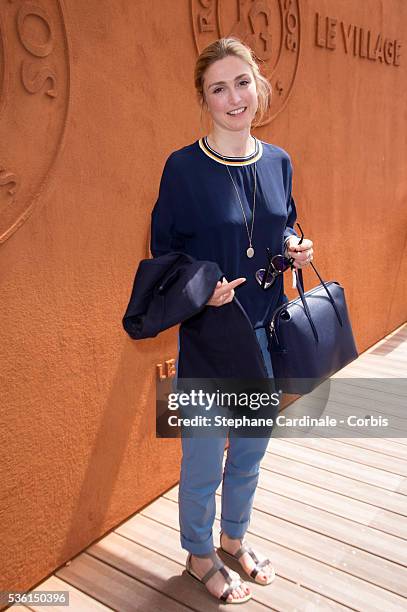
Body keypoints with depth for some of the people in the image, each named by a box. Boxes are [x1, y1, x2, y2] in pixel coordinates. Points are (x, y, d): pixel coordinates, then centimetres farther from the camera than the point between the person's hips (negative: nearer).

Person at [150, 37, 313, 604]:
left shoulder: (278, 162, 3)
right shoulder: (184, 166, -12)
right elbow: (164, 250, -5)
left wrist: (294, 248, -6)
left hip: (266, 331, 5)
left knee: (251, 450, 20)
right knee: (204, 458, 10)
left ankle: (234, 539, 47)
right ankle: (200, 555, 38)